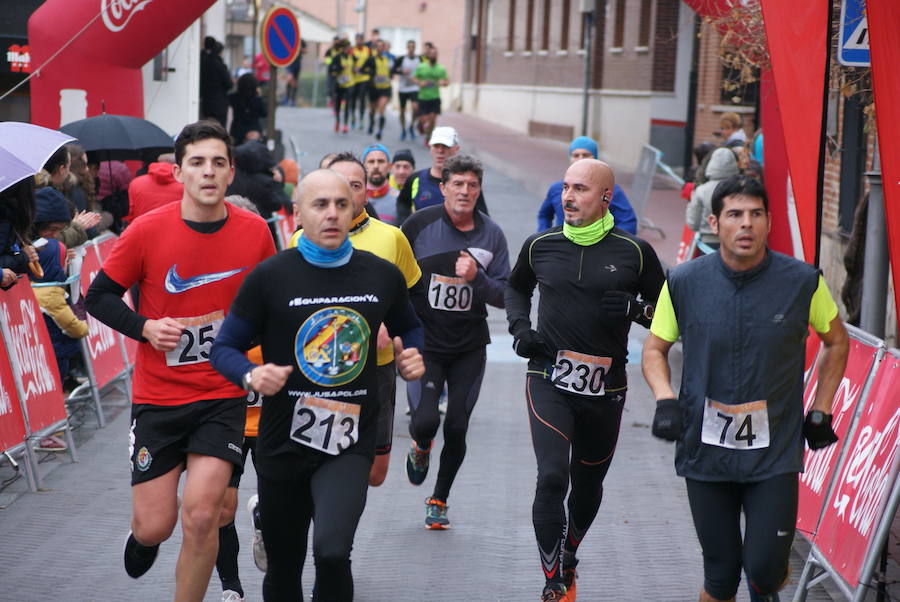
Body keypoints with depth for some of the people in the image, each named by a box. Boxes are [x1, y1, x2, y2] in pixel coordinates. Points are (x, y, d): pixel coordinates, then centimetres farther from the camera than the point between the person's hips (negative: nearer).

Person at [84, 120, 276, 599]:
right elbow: (99, 297, 0)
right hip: (158, 397, 0)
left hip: (223, 396, 0)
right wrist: (145, 327, -15)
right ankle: (143, 531, 41)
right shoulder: (147, 230, -9)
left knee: (201, 515, -14)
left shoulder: (255, 232, -4)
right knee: (155, 527, 2)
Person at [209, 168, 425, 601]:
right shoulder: (270, 276, -5)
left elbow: (408, 328, 21)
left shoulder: (383, 276, 2)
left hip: (350, 443, 0)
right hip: (283, 445, 0)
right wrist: (251, 376, -20)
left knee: (332, 551, -24)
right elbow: (225, 347, 0)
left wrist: (413, 357, -1)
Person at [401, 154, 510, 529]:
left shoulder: (491, 234, -1)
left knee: (457, 428, 2)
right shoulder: (419, 224, -7)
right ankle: (421, 449, 23)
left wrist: (477, 277, -19)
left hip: (470, 347, 2)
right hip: (424, 342, -2)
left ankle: (439, 500, 23)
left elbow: (503, 296, -1)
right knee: (425, 421, -16)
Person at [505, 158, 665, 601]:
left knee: (588, 486, 15)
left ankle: (567, 561, 43)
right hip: (549, 382, -1)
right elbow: (517, 287, 24)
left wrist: (636, 308, -16)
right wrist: (519, 327, 6)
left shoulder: (634, 252, -3)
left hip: (605, 390, 1)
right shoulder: (540, 246, 3)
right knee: (552, 478, -18)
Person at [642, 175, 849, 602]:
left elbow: (836, 341, 13)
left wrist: (820, 413, 8)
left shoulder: (802, 282, -5)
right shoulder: (684, 283, -4)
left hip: (775, 454, -1)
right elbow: (655, 349, 9)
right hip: (706, 453, 1)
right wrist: (666, 401, -8)